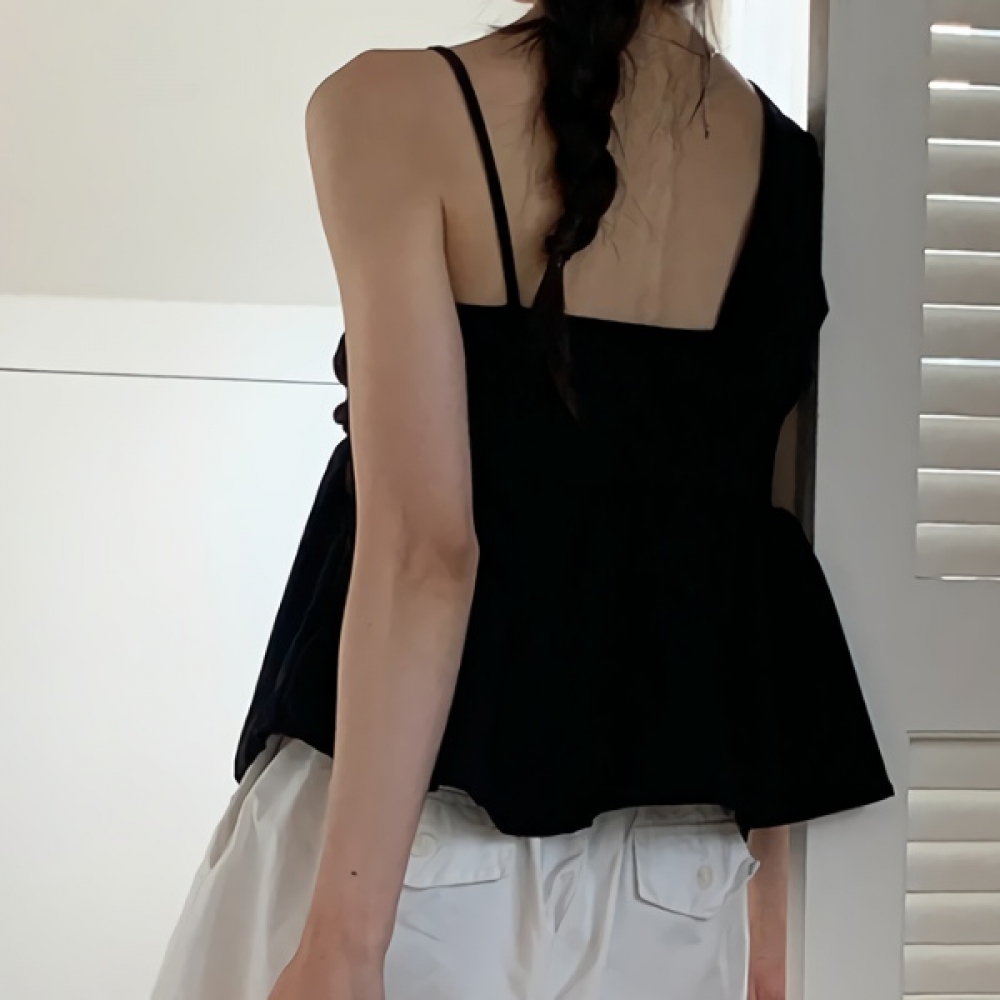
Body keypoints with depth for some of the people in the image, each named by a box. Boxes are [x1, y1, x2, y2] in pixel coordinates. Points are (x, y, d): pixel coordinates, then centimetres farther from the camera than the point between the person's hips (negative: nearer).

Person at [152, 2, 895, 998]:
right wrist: (768, 914, 13)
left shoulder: (396, 106, -8)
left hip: (397, 842, -4)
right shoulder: (801, 171, 6)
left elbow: (422, 547, -17)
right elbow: (779, 579, 7)